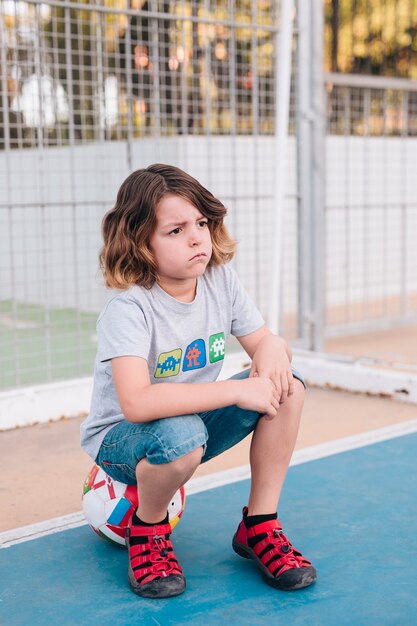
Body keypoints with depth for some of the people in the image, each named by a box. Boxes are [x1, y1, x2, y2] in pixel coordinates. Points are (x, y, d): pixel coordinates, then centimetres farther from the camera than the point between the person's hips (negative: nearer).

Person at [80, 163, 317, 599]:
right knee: (181, 434, -40)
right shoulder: (128, 308, -27)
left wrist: (273, 351, -27)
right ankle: (148, 531, -6)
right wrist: (236, 390, -40)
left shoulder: (221, 281, -7)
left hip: (194, 421, 6)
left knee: (286, 388, -15)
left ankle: (259, 526, -1)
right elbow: (136, 403, -40)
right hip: (121, 438, -6)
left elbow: (264, 340, -1)